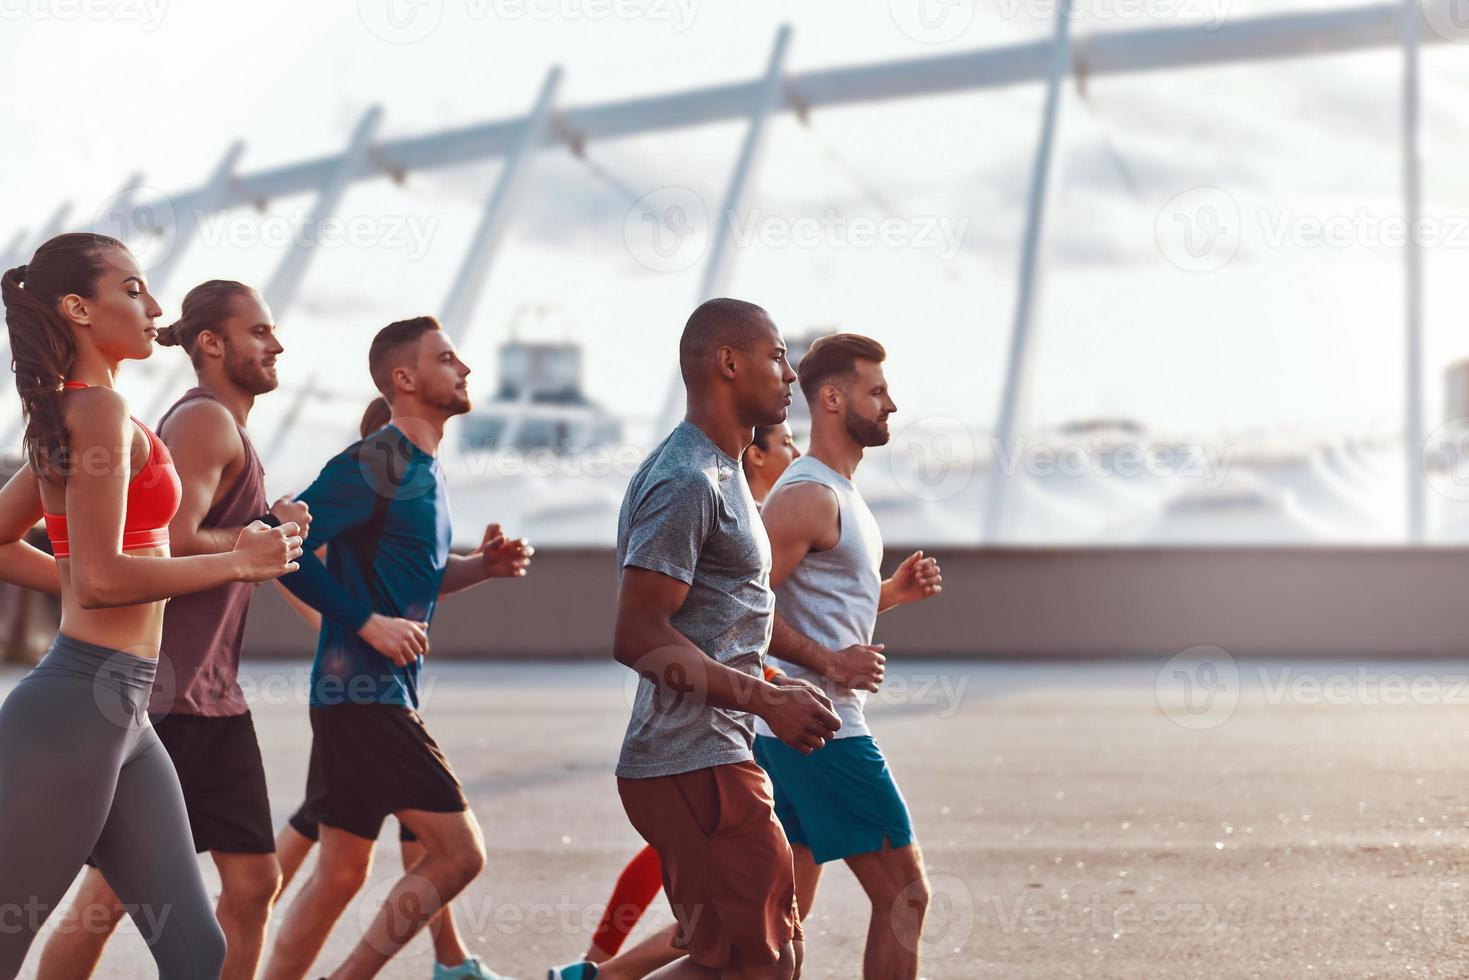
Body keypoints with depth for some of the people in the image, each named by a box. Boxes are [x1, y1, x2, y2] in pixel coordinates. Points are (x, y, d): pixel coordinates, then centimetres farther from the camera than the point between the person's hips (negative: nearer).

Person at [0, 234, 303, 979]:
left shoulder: (64, 416, 17)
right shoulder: (100, 412, -12)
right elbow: (103, 578, -19)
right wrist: (238, 562, -9)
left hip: (120, 713, 10)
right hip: (79, 702, -10)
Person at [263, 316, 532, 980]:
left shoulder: (422, 469, 16)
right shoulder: (375, 464, -14)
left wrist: (482, 567, 9)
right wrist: (368, 621, -20)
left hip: (369, 696, 10)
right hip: (365, 693, -10)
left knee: (342, 870, 12)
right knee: (459, 851, -9)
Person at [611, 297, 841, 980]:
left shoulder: (719, 474, 18)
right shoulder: (686, 481, -15)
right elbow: (638, 636, -22)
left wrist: (774, 688, 14)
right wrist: (768, 701, -18)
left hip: (713, 755, 10)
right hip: (696, 765, -10)